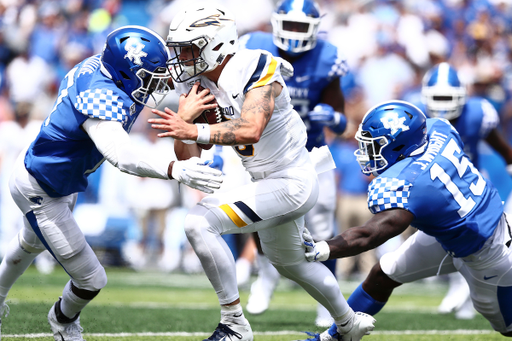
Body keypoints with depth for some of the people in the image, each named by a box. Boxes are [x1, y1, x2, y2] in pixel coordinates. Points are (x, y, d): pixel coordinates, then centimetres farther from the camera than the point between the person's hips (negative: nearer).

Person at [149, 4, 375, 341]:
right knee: (289, 262, 31)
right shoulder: (199, 84, 0)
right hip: (271, 184, 10)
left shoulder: (257, 70, -23)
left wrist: (194, 131, -44)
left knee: (200, 222, -22)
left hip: (292, 183, -10)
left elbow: (250, 131, -40)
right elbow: (190, 156, -1)